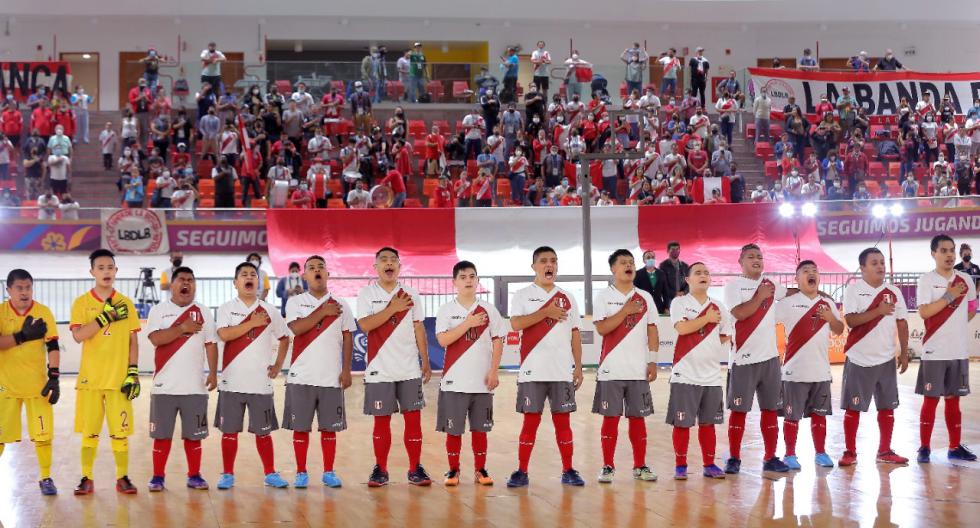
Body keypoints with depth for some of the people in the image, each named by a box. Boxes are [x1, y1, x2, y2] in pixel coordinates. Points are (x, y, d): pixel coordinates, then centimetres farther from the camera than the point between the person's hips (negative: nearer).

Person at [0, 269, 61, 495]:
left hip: (37, 384, 1)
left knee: (43, 433, 0)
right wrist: (23, 336, -21)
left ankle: (46, 478, 12)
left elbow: (53, 347, -2)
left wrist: (54, 377, -9)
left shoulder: (43, 312, 0)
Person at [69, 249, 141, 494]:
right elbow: (78, 335, -12)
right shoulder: (82, 303, 2)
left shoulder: (125, 304, 7)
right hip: (90, 379, -1)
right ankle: (86, 479, 11)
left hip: (119, 379, 1)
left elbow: (133, 341, 7)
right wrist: (106, 316, -17)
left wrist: (133, 373, -1)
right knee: (89, 432, 3)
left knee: (120, 431, 0)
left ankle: (122, 478, 9)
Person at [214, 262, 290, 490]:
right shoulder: (226, 309, 1)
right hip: (232, 382, -1)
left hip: (261, 383, 1)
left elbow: (284, 338, 17)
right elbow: (224, 335, -16)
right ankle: (227, 475, 12)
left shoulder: (269, 311, 7)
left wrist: (278, 365, 8)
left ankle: (270, 474, 15)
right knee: (229, 430, 3)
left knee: (263, 431, 6)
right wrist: (253, 323, -13)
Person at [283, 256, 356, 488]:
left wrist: (346, 370, -1)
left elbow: (347, 339, 7)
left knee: (329, 427, 4)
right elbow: (296, 329, -14)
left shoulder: (340, 305, 7)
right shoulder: (295, 302, 3)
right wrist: (322, 312, -14)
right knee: (300, 427, 1)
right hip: (301, 377, -1)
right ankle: (301, 473, 10)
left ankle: (329, 472, 14)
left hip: (331, 378, 1)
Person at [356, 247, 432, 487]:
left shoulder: (411, 295, 8)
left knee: (413, 418, 0)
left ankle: (415, 469, 7)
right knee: (381, 420, 3)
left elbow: (419, 329, 9)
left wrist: (426, 362, 5)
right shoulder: (366, 294, 1)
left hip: (409, 369, 2)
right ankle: (380, 470, 12)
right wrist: (392, 309, -16)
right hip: (379, 370, -2)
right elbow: (365, 325, -13)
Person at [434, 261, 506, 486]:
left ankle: (480, 469, 14)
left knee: (480, 428, 6)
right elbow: (443, 340, -11)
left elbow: (498, 341, 5)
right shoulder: (446, 310, 1)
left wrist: (493, 372, -2)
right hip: (454, 381, -1)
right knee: (453, 429, 1)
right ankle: (453, 470, 11)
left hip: (482, 381, 1)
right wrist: (468, 323, -16)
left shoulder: (488, 310, 6)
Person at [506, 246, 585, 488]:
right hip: (532, 371, -2)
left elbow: (575, 334, 12)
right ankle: (522, 472, 6)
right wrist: (546, 312, -14)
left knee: (562, 420, 5)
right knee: (531, 421, 0)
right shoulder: (522, 296, 3)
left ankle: (568, 471, 11)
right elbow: (516, 324, -12)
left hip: (563, 372, 2)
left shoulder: (567, 298, 12)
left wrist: (578, 367, 5)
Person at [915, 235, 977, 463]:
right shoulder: (926, 280, -8)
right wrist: (949, 296, -18)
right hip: (934, 352, -4)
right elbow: (924, 312, -19)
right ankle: (924, 447, 7)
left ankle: (955, 447, 17)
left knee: (953, 400, 11)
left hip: (959, 351, 4)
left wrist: (958, 324, 9)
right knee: (931, 400, 0)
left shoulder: (966, 279, 7)